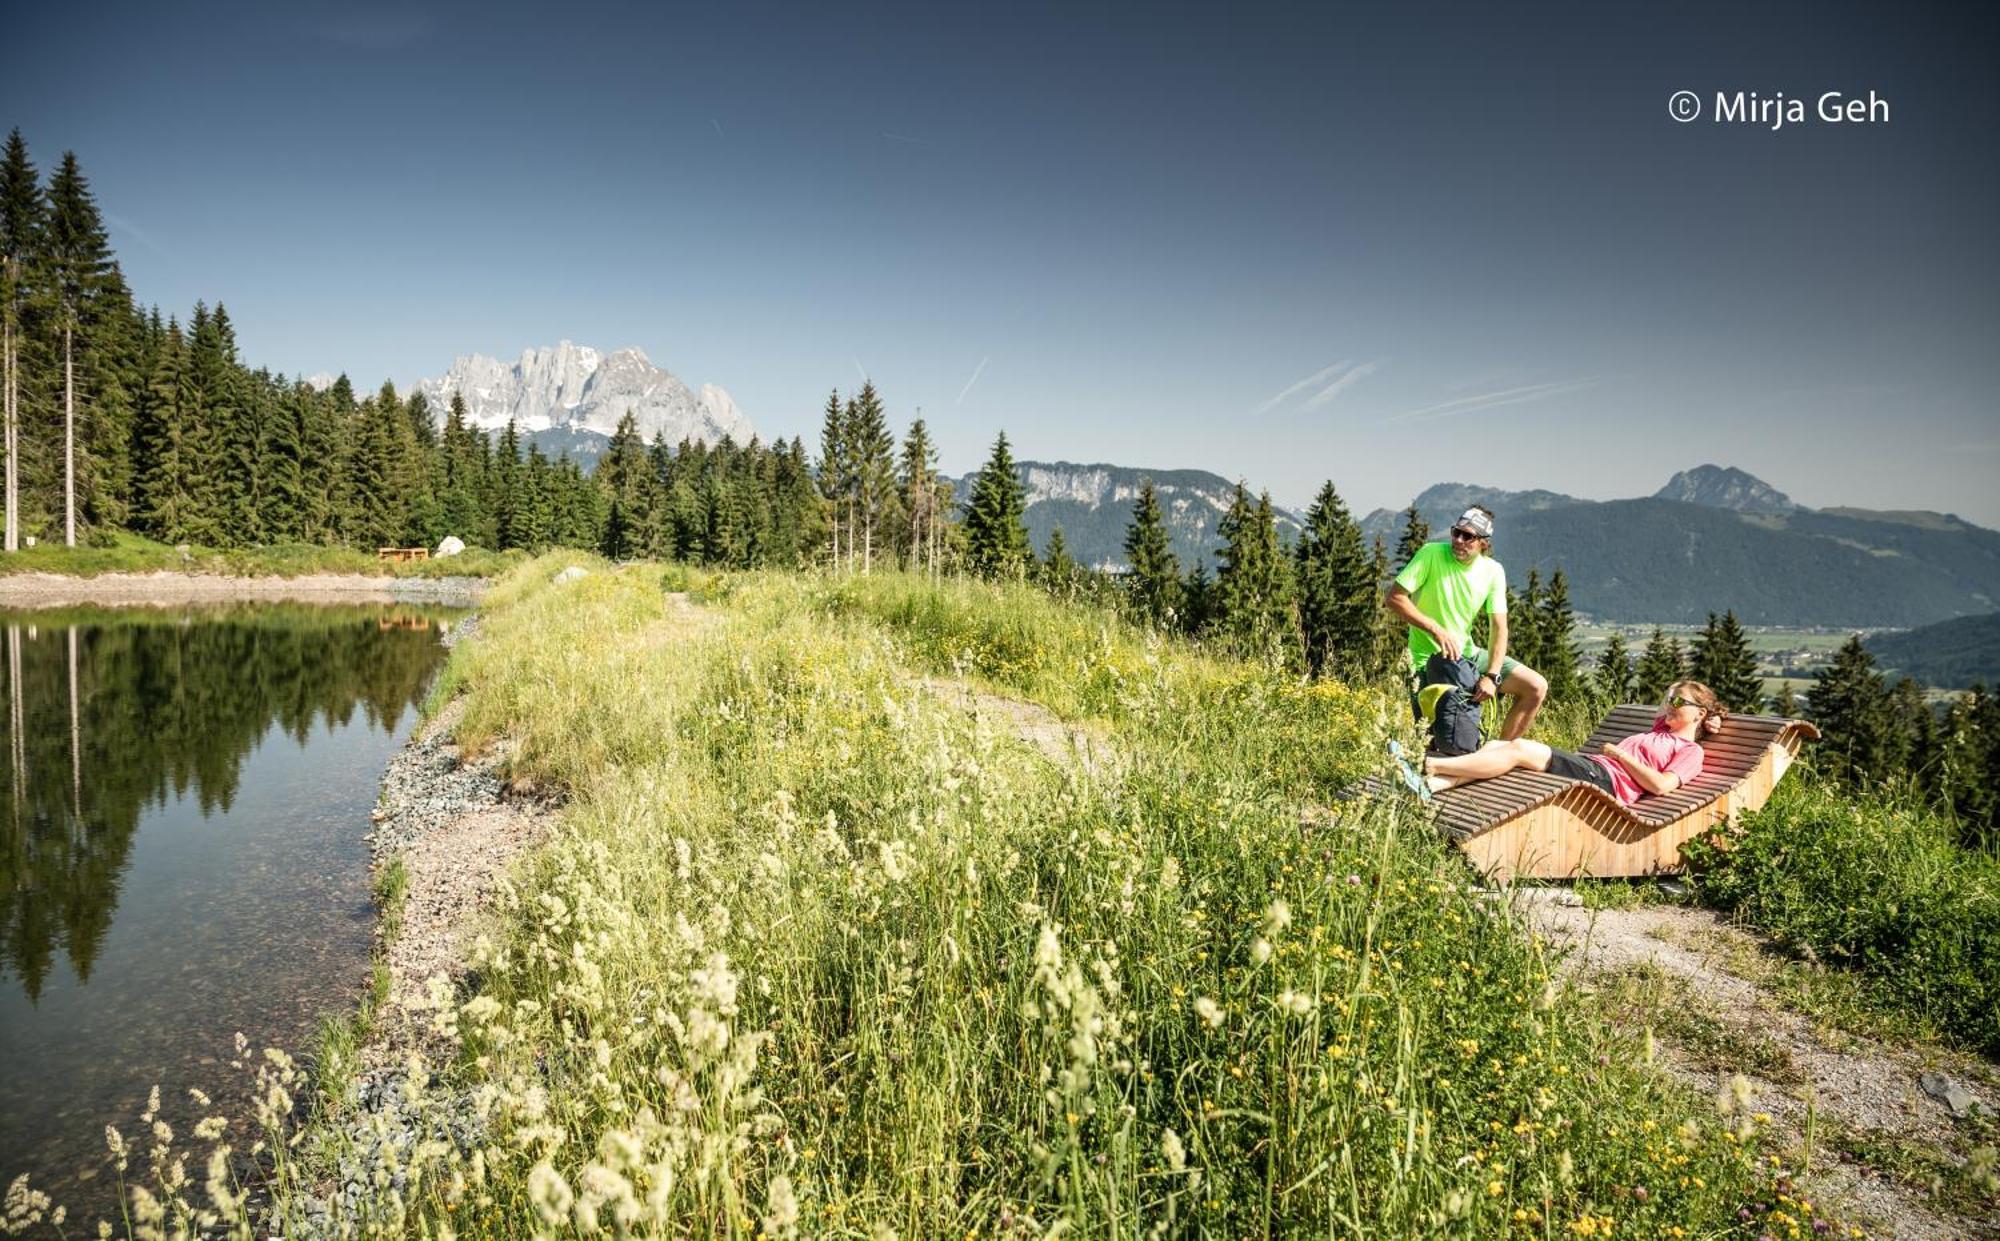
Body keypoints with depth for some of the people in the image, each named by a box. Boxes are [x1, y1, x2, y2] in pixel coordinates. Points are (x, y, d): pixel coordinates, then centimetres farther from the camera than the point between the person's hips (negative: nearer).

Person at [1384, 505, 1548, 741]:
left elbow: (1500, 627, -8)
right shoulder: (1431, 554, -15)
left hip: (1467, 654, 5)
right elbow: (1394, 597, -18)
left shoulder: (1493, 571, -4)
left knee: (1536, 687, -5)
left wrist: (1491, 675, -21)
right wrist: (1436, 630, -24)